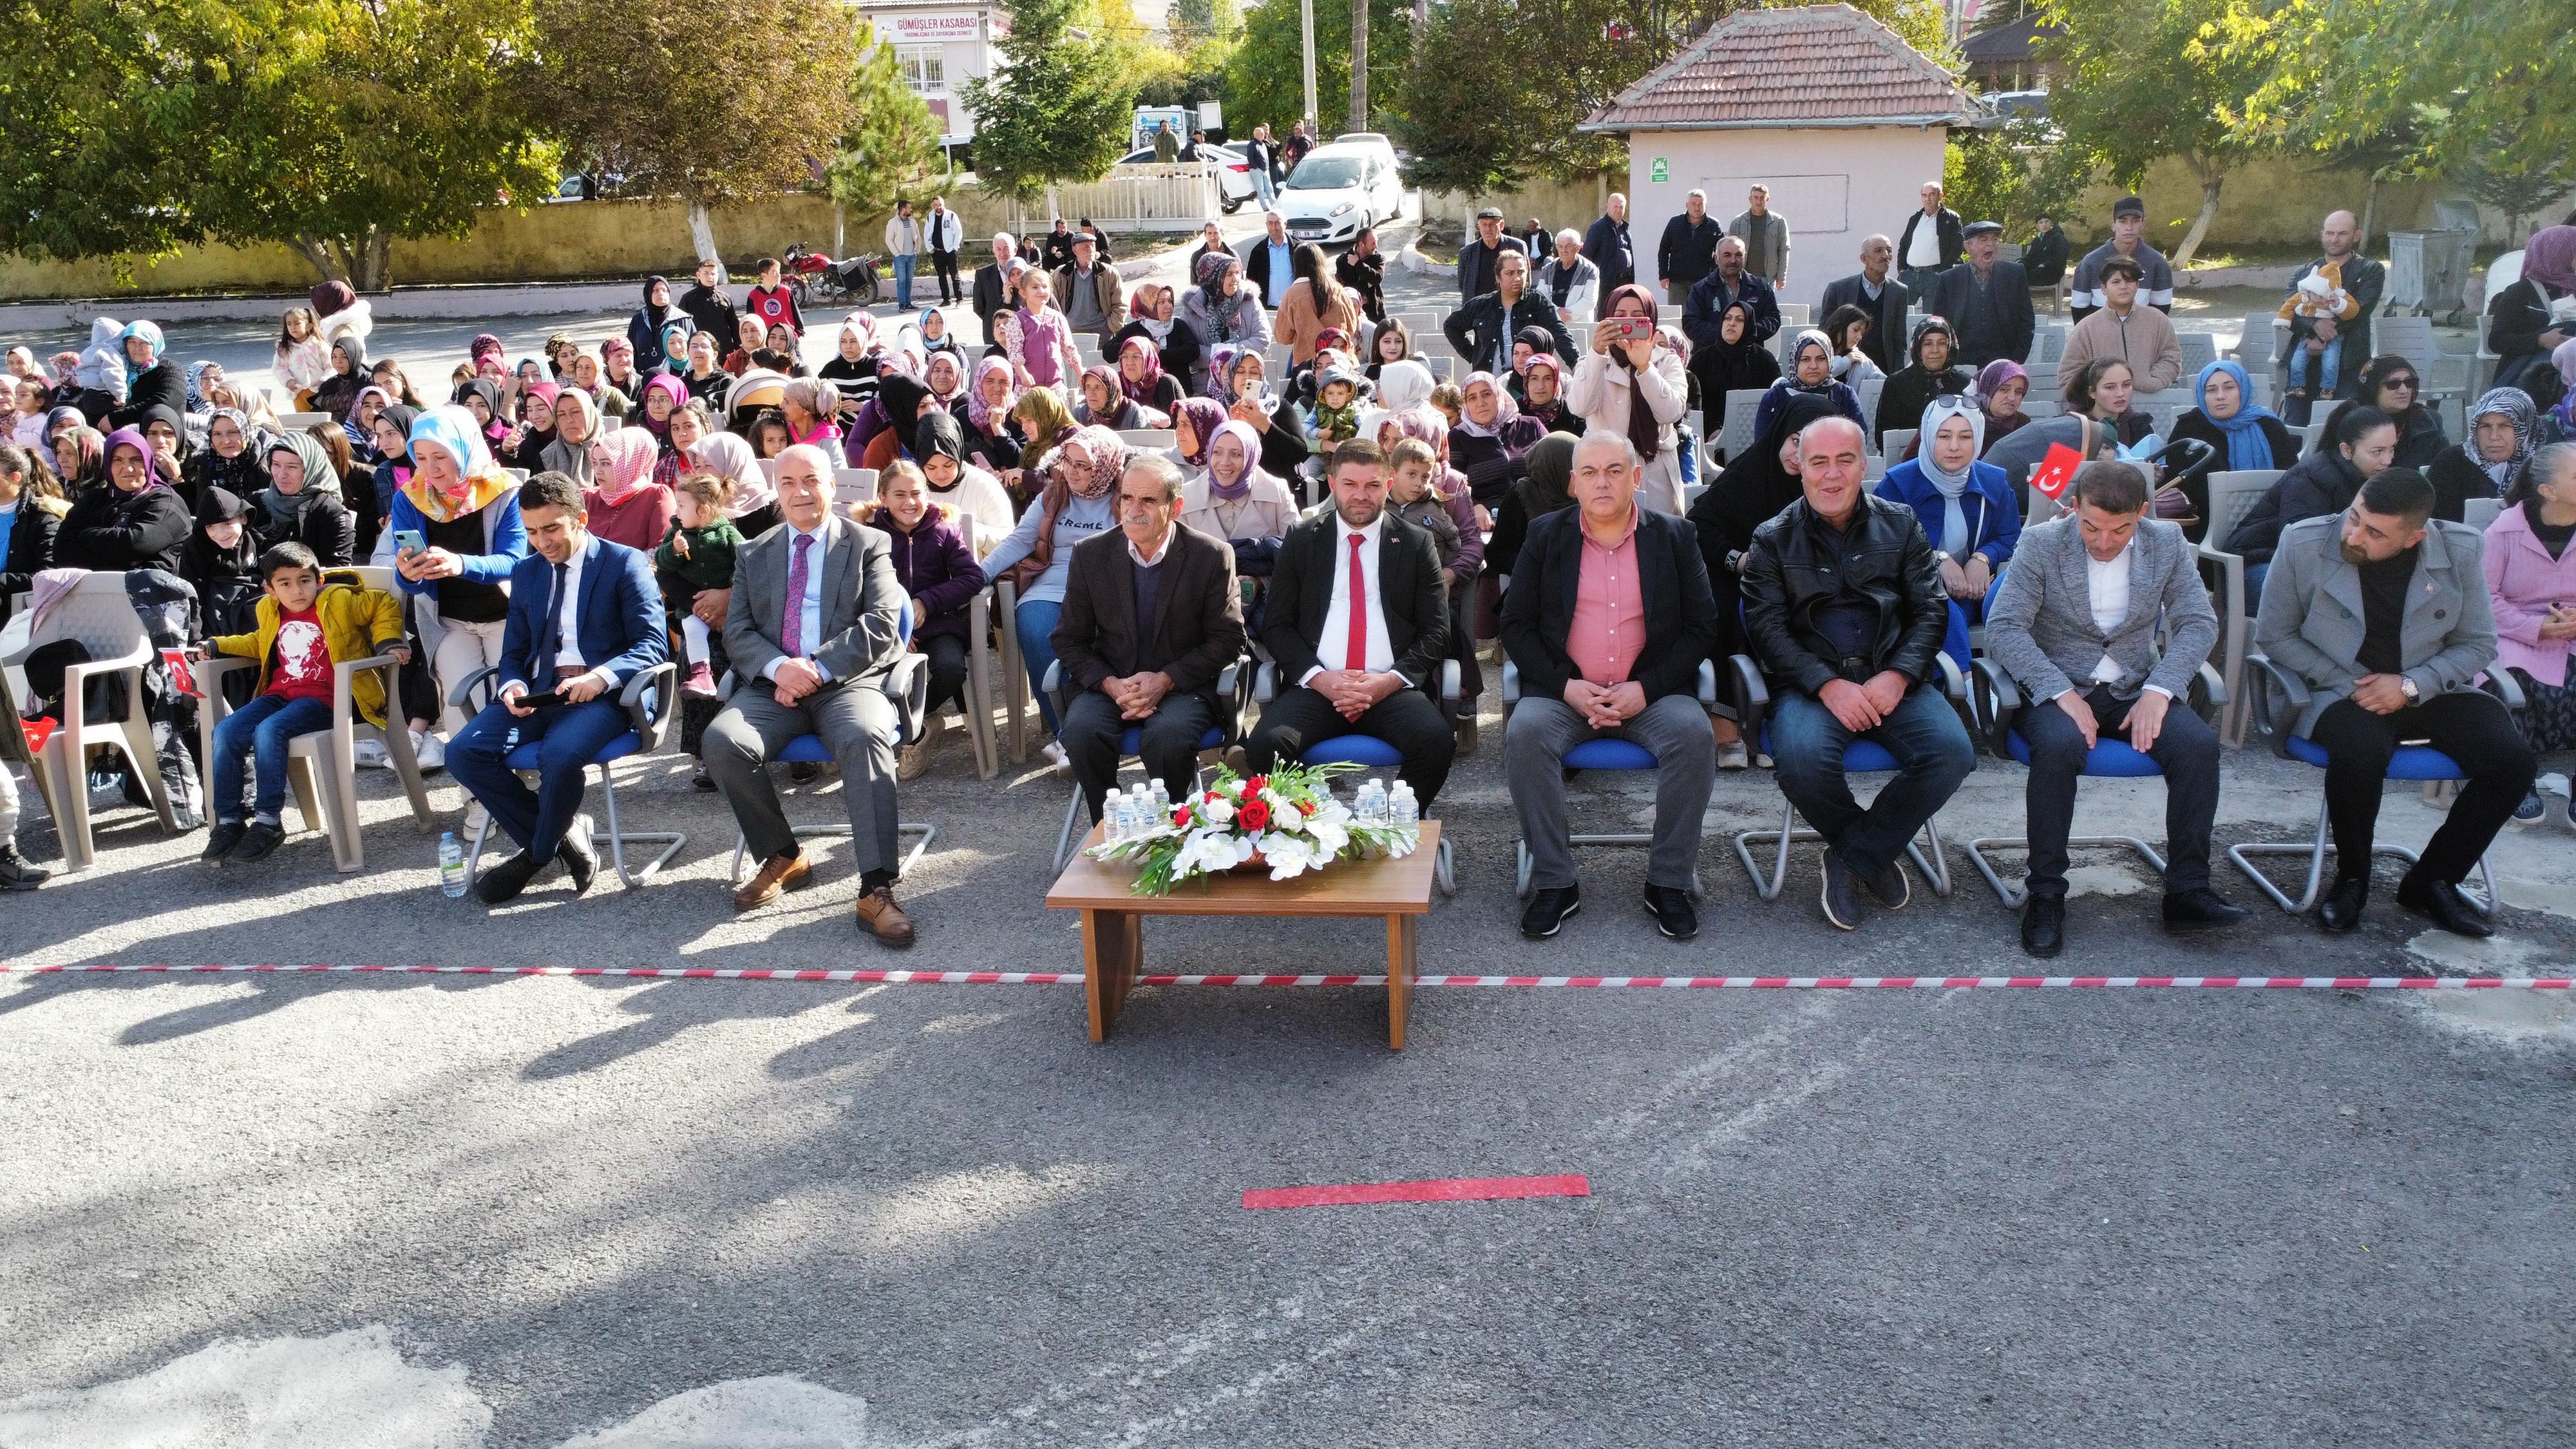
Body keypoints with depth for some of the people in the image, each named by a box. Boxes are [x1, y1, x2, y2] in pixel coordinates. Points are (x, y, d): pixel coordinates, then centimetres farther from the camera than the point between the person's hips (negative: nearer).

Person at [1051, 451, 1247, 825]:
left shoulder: (1213, 556, -3)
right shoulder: (1090, 555, 3)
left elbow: (1228, 640, -2)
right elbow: (1070, 640, 7)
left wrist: (1165, 680, -15)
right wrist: (1110, 683, -13)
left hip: (1183, 685, -2)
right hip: (1108, 684, 2)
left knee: (1168, 738, -35)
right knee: (1081, 731, -30)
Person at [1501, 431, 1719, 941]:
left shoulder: (1674, 536, 8)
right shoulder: (1546, 535, 8)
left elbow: (1702, 626, 4)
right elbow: (1516, 624, 5)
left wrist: (1645, 688, -11)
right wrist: (1567, 686, -11)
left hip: (1651, 692, 0)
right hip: (1565, 691, 0)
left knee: (1694, 734, -30)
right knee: (1524, 733, -30)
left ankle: (1669, 883, -15)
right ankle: (1555, 883, -18)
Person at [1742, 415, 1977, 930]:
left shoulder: (1900, 525, 13)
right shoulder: (1773, 540, 7)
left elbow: (1931, 610, 8)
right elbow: (1767, 627, -2)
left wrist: (1897, 677, -11)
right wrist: (1828, 684, -17)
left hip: (1891, 678, 2)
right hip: (1809, 681, -2)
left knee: (1952, 752, -27)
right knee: (1802, 759, -34)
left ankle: (1852, 857, -6)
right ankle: (1877, 852, -2)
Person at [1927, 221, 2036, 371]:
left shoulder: (2014, 273, 7)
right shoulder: (1948, 280, 4)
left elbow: (2027, 323, 9)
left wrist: (2016, 361, 1)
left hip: (2002, 363, 0)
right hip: (1962, 365, 0)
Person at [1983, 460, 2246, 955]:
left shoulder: (2168, 544, 3)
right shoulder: (2042, 544, -6)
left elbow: (2198, 623, 0)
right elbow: (2003, 628, -13)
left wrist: (2159, 690, -17)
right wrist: (2062, 694, -24)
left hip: (2134, 688, 3)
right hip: (2056, 687, -3)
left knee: (2199, 743, -25)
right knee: (2060, 745, -36)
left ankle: (2187, 890, -14)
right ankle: (2045, 893, -22)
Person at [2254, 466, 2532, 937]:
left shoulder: (2460, 550, -6)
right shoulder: (2303, 544, -12)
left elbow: (2478, 644, 4)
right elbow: (2272, 636, -2)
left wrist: (2410, 685, -14)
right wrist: (2348, 686, -12)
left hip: (2431, 690, 3)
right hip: (2338, 691, -3)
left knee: (2514, 761, -21)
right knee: (2361, 751, -36)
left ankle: (2432, 881, 1)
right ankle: (2351, 880, -8)